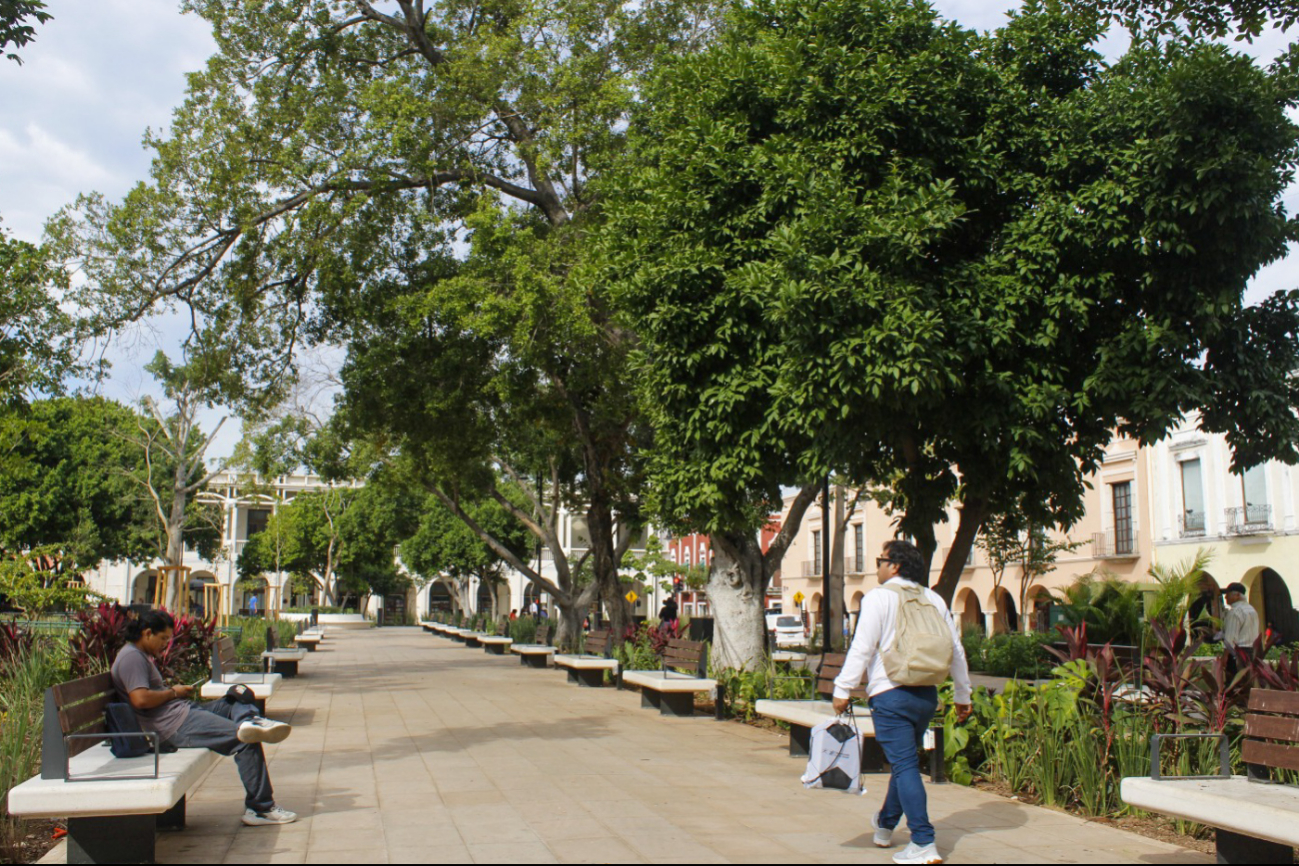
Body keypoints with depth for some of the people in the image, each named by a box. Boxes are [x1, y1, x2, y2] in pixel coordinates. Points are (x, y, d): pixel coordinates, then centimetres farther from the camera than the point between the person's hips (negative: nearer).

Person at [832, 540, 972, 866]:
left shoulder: (878, 597, -6)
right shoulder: (934, 600, 11)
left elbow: (862, 647, -12)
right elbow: (956, 649, 14)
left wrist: (843, 690, -7)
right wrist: (963, 695, 22)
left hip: (891, 694, -6)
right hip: (927, 695, 6)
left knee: (905, 766, -5)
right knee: (904, 761, 21)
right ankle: (885, 824, 39)